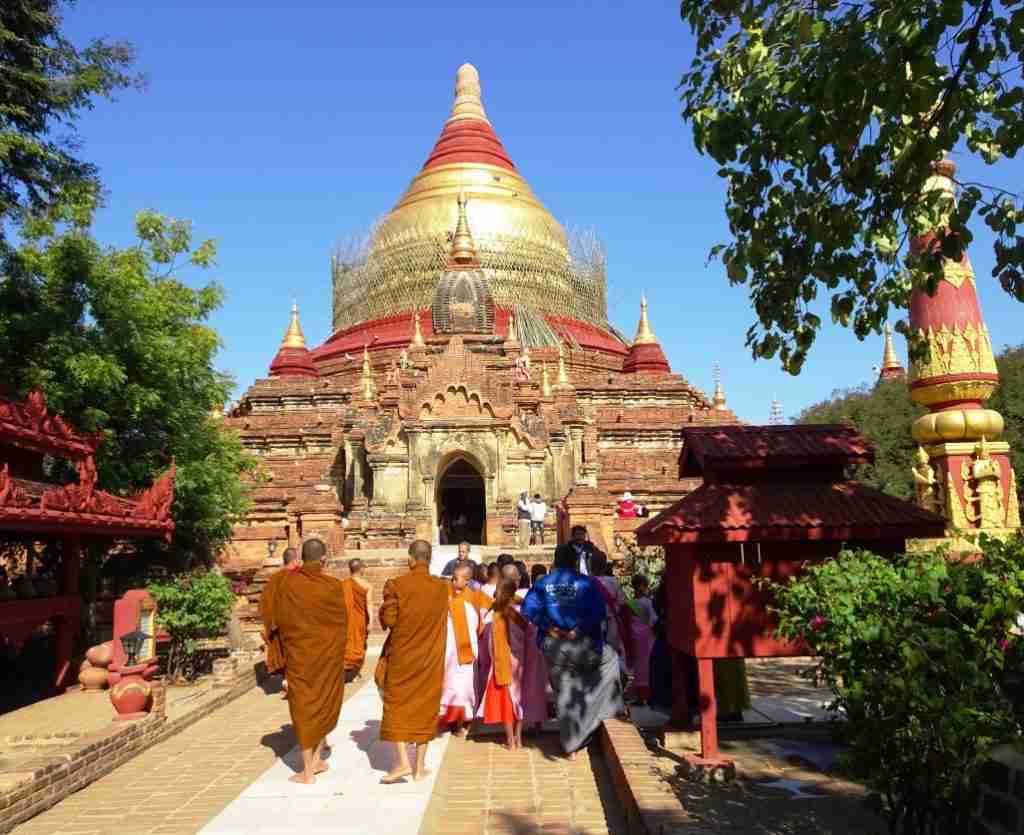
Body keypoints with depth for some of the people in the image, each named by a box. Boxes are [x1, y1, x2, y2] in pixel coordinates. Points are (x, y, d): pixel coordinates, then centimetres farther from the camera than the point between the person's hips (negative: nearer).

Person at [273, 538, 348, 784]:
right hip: (329, 654, 0)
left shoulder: (287, 585, -12)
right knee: (325, 704, 20)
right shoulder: (333, 586, -13)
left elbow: (279, 620, -2)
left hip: (299, 655, 0)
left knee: (304, 708, 9)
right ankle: (317, 759, 26)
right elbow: (343, 622, -3)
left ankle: (308, 771, 13)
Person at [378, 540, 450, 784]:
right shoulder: (442, 587, -3)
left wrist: (384, 609, 6)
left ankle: (403, 762, 0)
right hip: (431, 658, 3)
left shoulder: (396, 585, -14)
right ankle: (420, 767, 16)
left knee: (396, 705, 10)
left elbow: (388, 620, -13)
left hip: (401, 656, -3)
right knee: (425, 707, 11)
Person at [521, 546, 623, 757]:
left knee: (564, 694, 14)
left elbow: (528, 609, -8)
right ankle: (610, 707, 23)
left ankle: (571, 746, 19)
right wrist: (579, 629, -10)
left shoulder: (542, 584, 3)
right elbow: (598, 612, -15)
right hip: (583, 645, -3)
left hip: (554, 648, 3)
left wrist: (548, 626, -6)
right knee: (610, 659, 26)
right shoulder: (585, 583, -4)